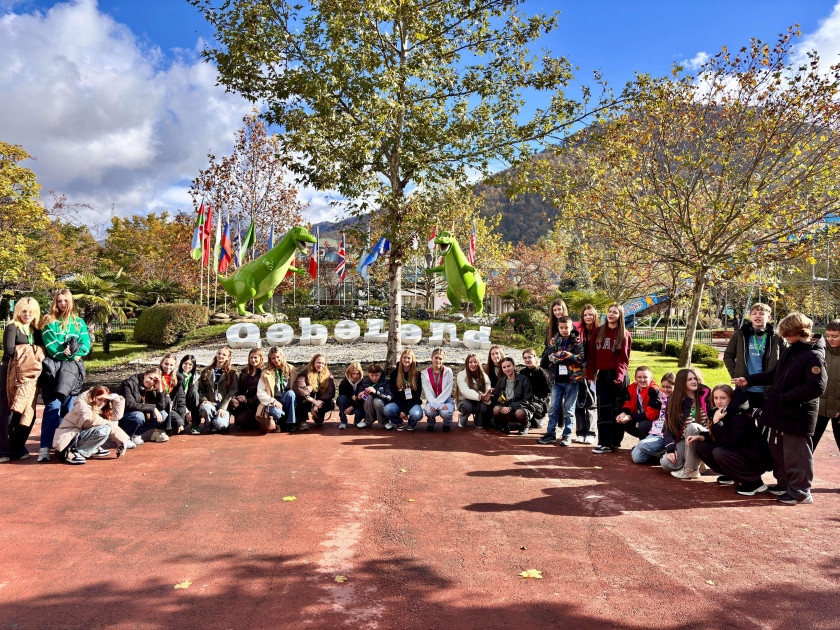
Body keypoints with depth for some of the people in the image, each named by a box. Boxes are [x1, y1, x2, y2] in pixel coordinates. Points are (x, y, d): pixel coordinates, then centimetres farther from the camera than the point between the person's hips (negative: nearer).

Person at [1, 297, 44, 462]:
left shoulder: (36, 331, 16)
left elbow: (43, 350, 10)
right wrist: (29, 353, -7)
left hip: (30, 375, 5)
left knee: (28, 412, 4)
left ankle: (18, 447, 15)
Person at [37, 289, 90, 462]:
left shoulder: (79, 322, 17)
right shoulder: (49, 322, 10)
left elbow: (85, 342, 5)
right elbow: (50, 344, -2)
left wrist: (75, 354, -12)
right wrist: (64, 354, -15)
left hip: (73, 367, 3)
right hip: (53, 367, -3)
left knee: (69, 407, 2)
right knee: (53, 406, -11)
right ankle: (45, 447, -12)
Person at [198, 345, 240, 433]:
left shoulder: (231, 373, 7)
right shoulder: (206, 371, 14)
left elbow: (232, 392, -3)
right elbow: (201, 390, 12)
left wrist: (223, 408, -14)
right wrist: (204, 400, -9)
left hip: (224, 405, -1)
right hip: (210, 403, 2)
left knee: (220, 424, -30)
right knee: (205, 408, -36)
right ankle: (210, 425, -4)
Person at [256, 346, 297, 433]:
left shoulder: (290, 370, 7)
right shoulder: (266, 373, 1)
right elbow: (260, 393, -3)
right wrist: (273, 401, -16)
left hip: (286, 402, 2)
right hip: (272, 404, -2)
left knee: (291, 393, -31)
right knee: (276, 412, -37)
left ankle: (290, 423, -21)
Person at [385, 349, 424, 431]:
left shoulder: (417, 375, -1)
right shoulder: (394, 374, 3)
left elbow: (416, 395, -5)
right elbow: (394, 394, -1)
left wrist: (405, 410, -16)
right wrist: (401, 410, -15)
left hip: (412, 403, -1)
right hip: (399, 403, 1)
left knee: (417, 415, -34)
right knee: (387, 409, -30)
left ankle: (411, 423, 5)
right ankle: (400, 423, 3)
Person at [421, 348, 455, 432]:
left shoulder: (448, 371, -1)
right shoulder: (425, 373, 2)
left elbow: (447, 391, -9)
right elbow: (427, 392, -6)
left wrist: (436, 403, -21)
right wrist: (439, 405, -21)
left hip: (446, 400, -1)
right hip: (432, 401, 1)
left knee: (445, 413, -34)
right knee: (429, 411, -34)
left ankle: (447, 424, 5)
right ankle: (430, 424, 4)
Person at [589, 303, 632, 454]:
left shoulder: (624, 335, 1)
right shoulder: (598, 332, 10)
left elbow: (623, 358, -6)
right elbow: (592, 354, 8)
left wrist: (620, 375, -20)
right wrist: (590, 374, 1)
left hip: (617, 376, -3)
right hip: (602, 375, 3)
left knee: (618, 409, 3)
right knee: (603, 409, 0)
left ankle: (615, 441, 10)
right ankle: (604, 443, 0)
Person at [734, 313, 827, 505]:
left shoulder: (814, 356, -16)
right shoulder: (788, 352, 11)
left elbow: (817, 387, -24)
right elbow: (774, 375, 22)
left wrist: (786, 397, -22)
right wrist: (749, 380, 16)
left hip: (798, 415, -9)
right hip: (780, 413, 9)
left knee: (795, 454, 1)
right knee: (778, 450, 18)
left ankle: (800, 492, 16)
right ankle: (784, 485, 32)